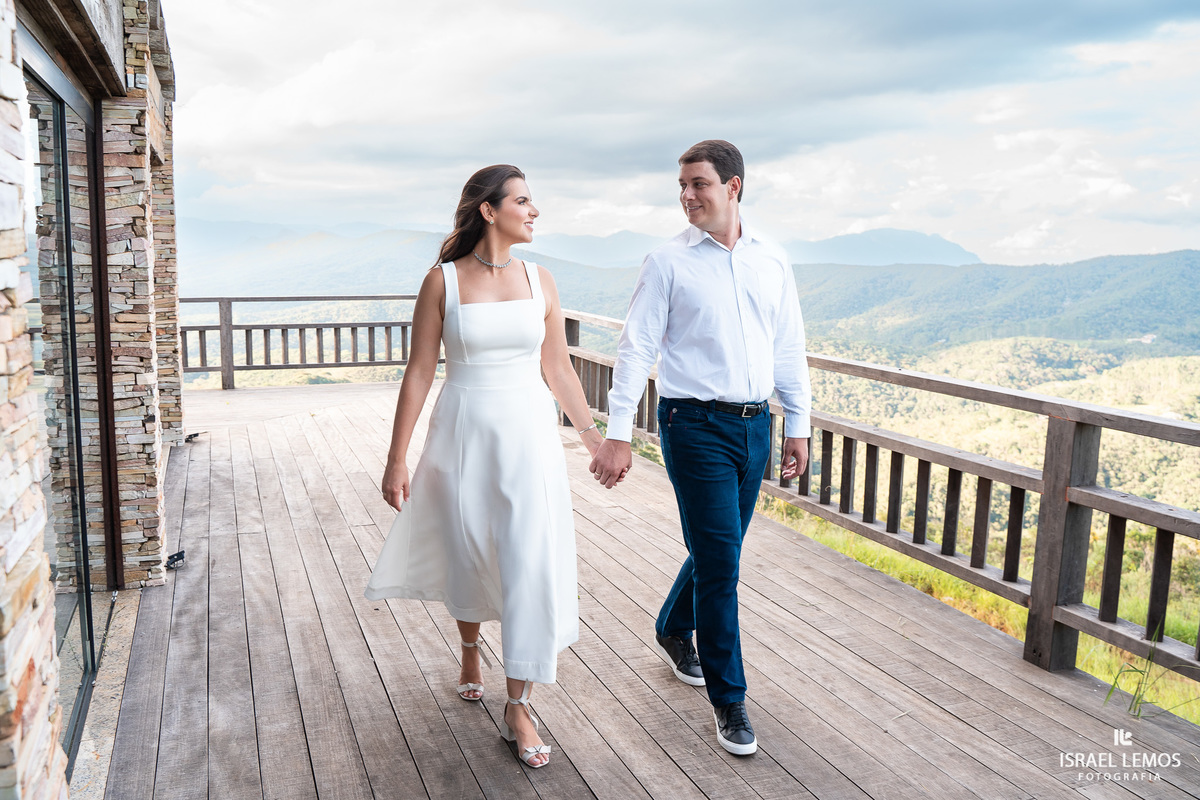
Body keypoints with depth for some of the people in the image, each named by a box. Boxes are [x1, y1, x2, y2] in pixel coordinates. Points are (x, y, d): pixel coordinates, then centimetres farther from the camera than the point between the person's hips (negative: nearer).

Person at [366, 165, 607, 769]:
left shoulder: (539, 281, 3)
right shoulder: (443, 281, -4)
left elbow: (558, 368, 10)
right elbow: (419, 372, -3)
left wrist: (592, 435, 13)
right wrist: (397, 458, -4)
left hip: (530, 432, 1)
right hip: (463, 433, -1)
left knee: (531, 565, -5)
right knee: (466, 555, 14)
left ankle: (517, 708, 7)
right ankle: (471, 651, 46)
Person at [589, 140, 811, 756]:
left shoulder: (771, 261, 8)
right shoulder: (668, 263, -4)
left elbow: (789, 347, 13)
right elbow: (636, 348, -8)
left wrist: (797, 423, 11)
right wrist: (617, 433, -14)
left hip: (755, 425, 5)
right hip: (696, 427, -5)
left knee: (718, 549, 17)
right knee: (720, 562, -4)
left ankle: (673, 631, 44)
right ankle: (728, 698, 11)